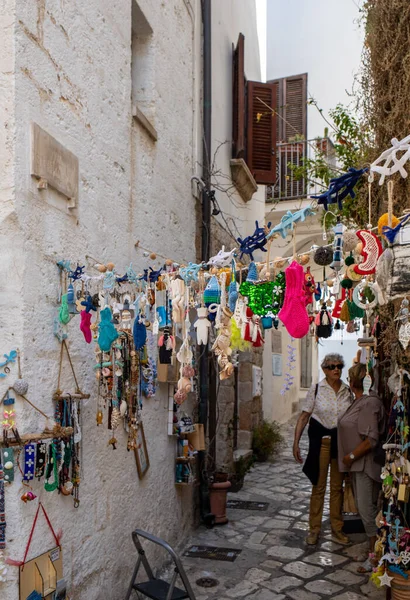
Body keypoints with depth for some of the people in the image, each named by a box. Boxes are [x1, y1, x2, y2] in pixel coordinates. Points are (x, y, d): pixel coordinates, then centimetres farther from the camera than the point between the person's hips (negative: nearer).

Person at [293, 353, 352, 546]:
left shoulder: (347, 391, 3)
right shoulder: (316, 389, -6)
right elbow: (304, 416, -5)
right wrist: (296, 442, -10)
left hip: (341, 441, 3)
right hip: (321, 440, -3)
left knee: (337, 487, 11)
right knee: (318, 486, 4)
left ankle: (337, 529, 22)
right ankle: (314, 529, 16)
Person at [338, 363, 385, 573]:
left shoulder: (370, 403, -21)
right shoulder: (359, 401, 9)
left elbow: (371, 440, -24)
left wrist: (350, 457, -15)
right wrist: (349, 458, 14)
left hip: (366, 464, -10)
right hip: (357, 464, 10)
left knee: (367, 509, -5)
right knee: (364, 507, 17)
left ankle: (374, 555, 5)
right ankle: (374, 548, 30)